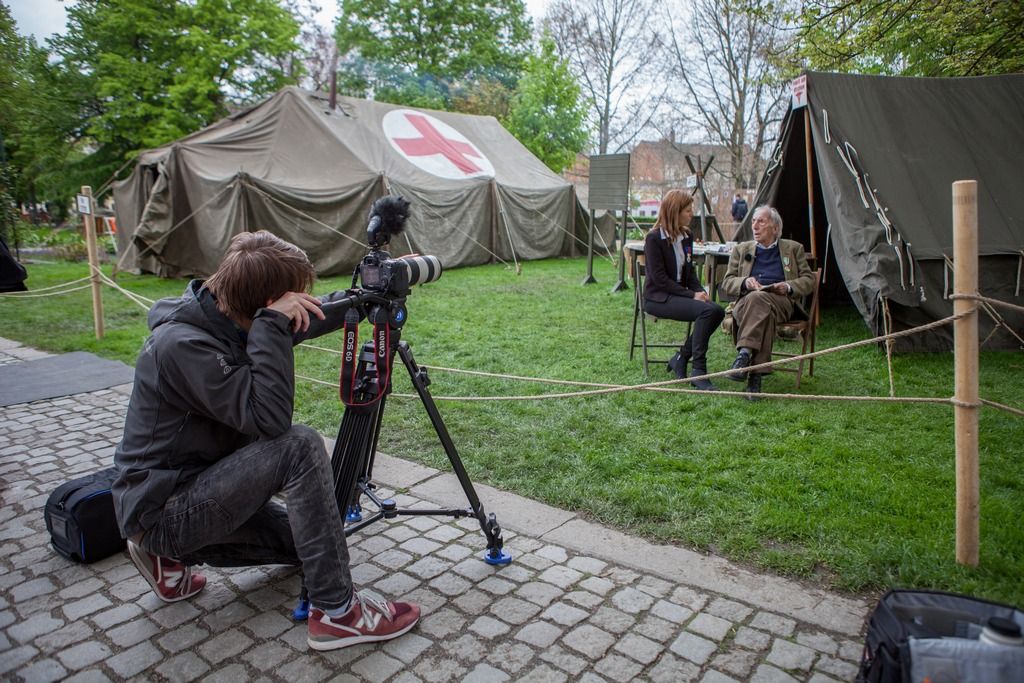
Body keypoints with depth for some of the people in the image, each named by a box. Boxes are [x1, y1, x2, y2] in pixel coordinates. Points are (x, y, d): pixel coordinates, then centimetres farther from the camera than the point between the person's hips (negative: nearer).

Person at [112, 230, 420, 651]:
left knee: (304, 539, 15)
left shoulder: (225, 318, -3)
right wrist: (272, 324, -33)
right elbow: (270, 419, -34)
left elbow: (311, 318, 11)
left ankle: (172, 555, 19)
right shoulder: (182, 343, -28)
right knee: (299, 447, -27)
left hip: (196, 486, 9)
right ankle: (336, 612, -19)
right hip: (161, 509, -9)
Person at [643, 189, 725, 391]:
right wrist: (691, 295, -20)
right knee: (706, 311, -28)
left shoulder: (686, 236, 13)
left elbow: (690, 272, 17)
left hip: (679, 294, 7)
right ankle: (698, 371, -23)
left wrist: (700, 291, -5)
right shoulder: (654, 238, -10)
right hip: (658, 298, -7)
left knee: (718, 310, -19)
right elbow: (659, 278, -17)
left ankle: (681, 358, -6)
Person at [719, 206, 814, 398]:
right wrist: (745, 282, -5)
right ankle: (755, 373, -44)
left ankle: (745, 354, -46)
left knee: (757, 299, -39)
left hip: (781, 302, -1)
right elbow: (727, 283, 18)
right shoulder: (741, 249, 27)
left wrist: (789, 287, -3)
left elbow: (809, 280, 18)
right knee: (763, 312, -38)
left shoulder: (793, 249, 25)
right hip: (748, 300, 1)